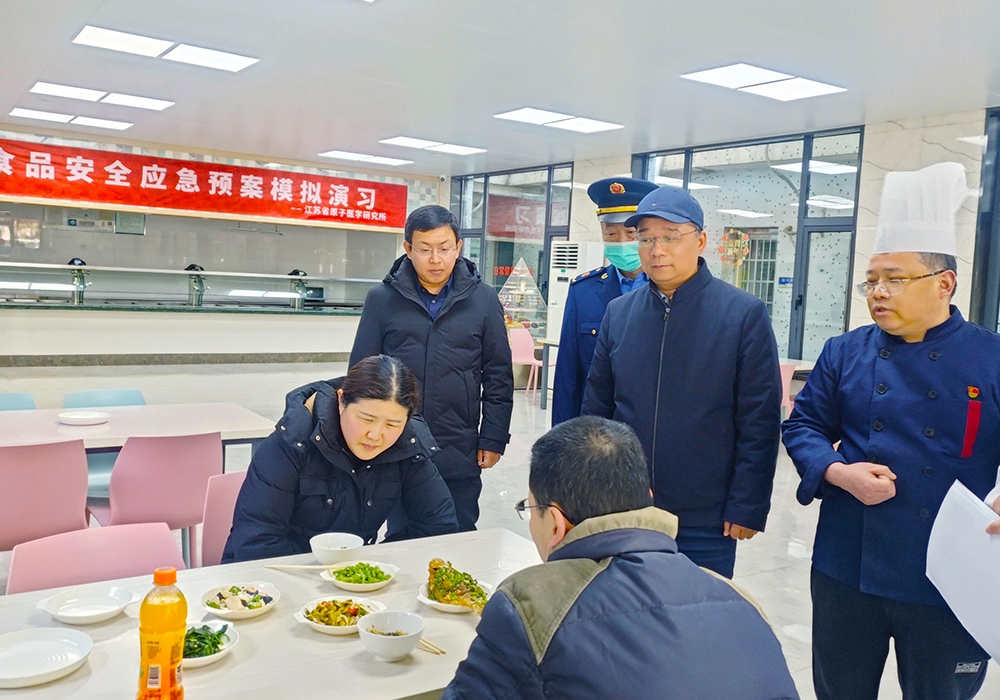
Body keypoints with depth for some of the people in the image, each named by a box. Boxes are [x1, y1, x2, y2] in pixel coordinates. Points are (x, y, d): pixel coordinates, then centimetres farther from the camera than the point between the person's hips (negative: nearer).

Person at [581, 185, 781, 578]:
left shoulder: (745, 314, -7)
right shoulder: (619, 313, 4)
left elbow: (760, 423, -8)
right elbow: (596, 409, 9)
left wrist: (747, 508, -10)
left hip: (706, 523, -3)